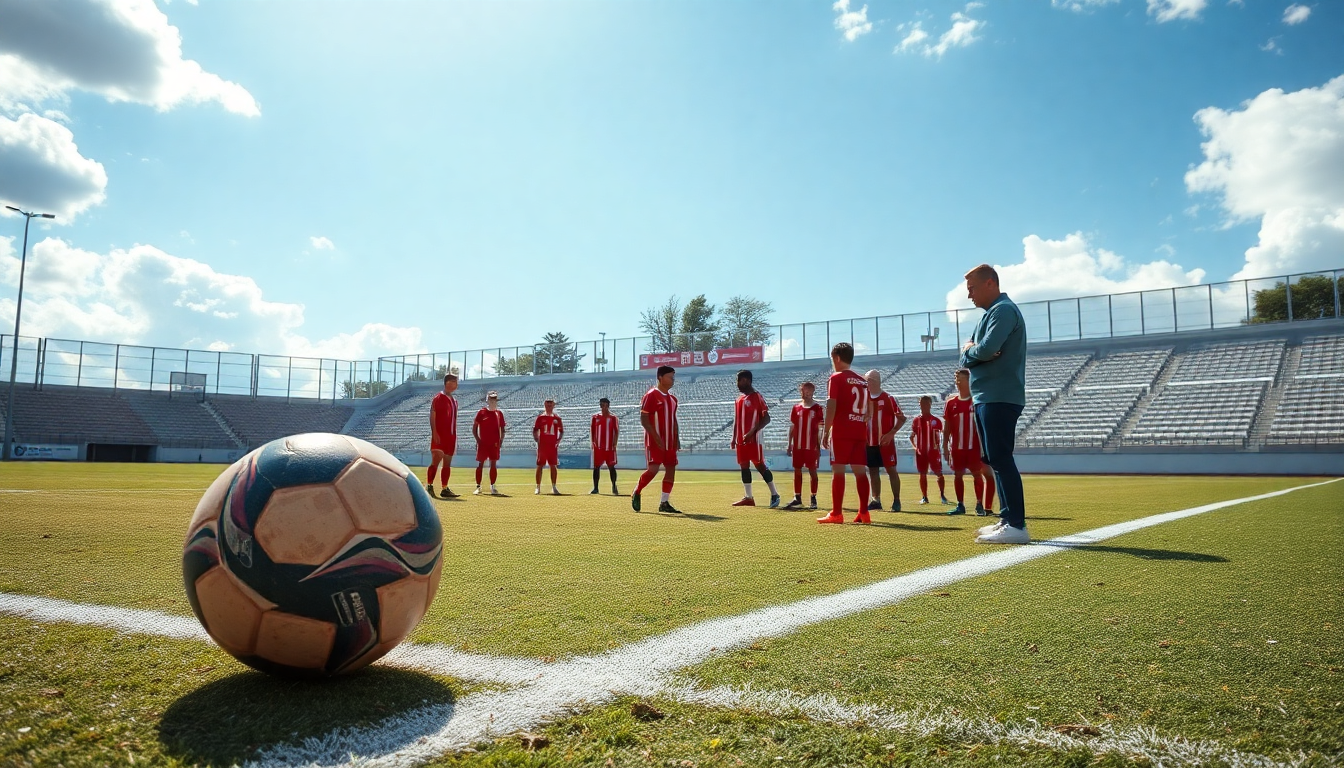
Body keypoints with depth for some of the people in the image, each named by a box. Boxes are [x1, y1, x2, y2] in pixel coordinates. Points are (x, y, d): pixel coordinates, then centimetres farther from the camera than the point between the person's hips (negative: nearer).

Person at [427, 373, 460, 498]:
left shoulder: (454, 400, 18)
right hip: (439, 436, -7)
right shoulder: (438, 398, -5)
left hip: (451, 436, 7)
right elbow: (432, 416, -10)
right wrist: (434, 433, -19)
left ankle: (445, 488, 9)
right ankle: (429, 485, -9)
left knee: (447, 463, 6)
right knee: (436, 459, -13)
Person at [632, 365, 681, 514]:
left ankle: (664, 503, 8)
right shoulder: (651, 395, -9)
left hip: (670, 442, 8)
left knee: (671, 469, 2)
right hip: (654, 441, -7)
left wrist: (677, 439, 9)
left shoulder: (672, 398, 14)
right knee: (653, 469, -12)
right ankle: (636, 493, 11)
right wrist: (657, 438, -19)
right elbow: (643, 420, -13)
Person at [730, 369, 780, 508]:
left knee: (760, 465, -8)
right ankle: (748, 497, 12)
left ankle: (774, 495, 0)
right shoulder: (739, 399, 16)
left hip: (753, 439, -8)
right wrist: (734, 438, 14)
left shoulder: (756, 397, -8)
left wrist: (751, 432, -20)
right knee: (744, 466, 7)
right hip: (741, 439, 8)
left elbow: (766, 418, -12)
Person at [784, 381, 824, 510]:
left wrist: (819, 447, -6)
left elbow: (820, 429, -3)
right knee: (797, 471, 7)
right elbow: (792, 428, 12)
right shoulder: (796, 408, 9)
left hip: (811, 446, -4)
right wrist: (790, 445, 8)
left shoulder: (818, 408, -2)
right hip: (798, 446, 4)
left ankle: (813, 499, 8)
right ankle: (797, 498, 15)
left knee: (812, 471, 1)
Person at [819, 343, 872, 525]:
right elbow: (867, 412, 17)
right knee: (860, 471, 6)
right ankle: (864, 513, 6)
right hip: (860, 432, 6)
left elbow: (831, 407, -11)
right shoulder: (862, 381, 16)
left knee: (838, 471, -5)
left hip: (841, 432, -6)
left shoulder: (836, 378, -4)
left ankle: (836, 514, -5)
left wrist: (825, 431, -9)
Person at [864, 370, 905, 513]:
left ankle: (896, 501, 2)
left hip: (885, 442, -5)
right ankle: (876, 500, 15)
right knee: (873, 471, 8)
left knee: (891, 469, -3)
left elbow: (901, 418, -5)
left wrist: (891, 433, -15)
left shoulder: (889, 399, -5)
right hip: (869, 442, 5)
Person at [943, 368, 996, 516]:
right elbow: (946, 427, 8)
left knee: (977, 474, 0)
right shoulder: (951, 402, 5)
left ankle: (980, 505, 10)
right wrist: (945, 446, 5)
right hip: (956, 447, 3)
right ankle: (960, 505, 13)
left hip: (974, 446, -3)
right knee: (957, 475, 6)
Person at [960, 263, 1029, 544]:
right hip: (986, 397, 10)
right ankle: (1008, 519, 18)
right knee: (994, 460, 12)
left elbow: (987, 349, -23)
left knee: (1000, 459, -13)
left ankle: (1016, 525, -13)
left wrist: (970, 350, -2)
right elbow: (967, 359, 15)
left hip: (1000, 398, -10)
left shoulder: (1003, 310, -9)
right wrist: (972, 353, -7)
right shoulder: (990, 314, 22)